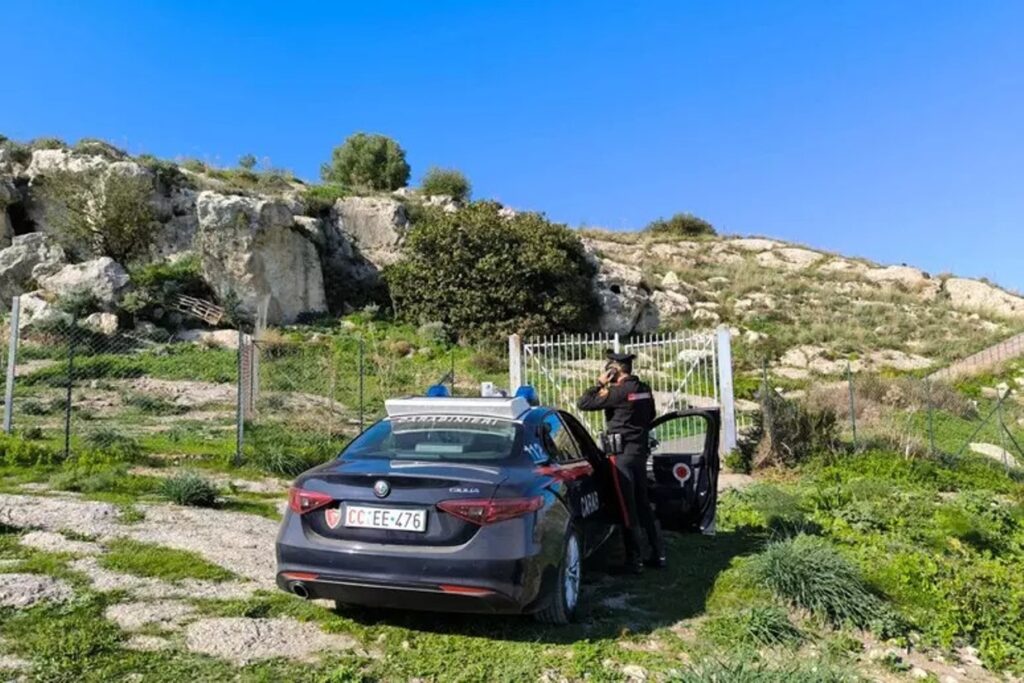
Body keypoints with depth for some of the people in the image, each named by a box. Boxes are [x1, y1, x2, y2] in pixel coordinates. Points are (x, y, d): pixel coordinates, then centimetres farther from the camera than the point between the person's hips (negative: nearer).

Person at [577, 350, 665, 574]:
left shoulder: (618, 391, -17)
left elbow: (582, 403, -16)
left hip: (622, 454, -8)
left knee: (627, 508, -1)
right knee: (643, 505, 16)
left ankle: (634, 560, 5)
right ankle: (658, 554, 22)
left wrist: (600, 384, -6)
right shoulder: (645, 390, 7)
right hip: (641, 451, 8)